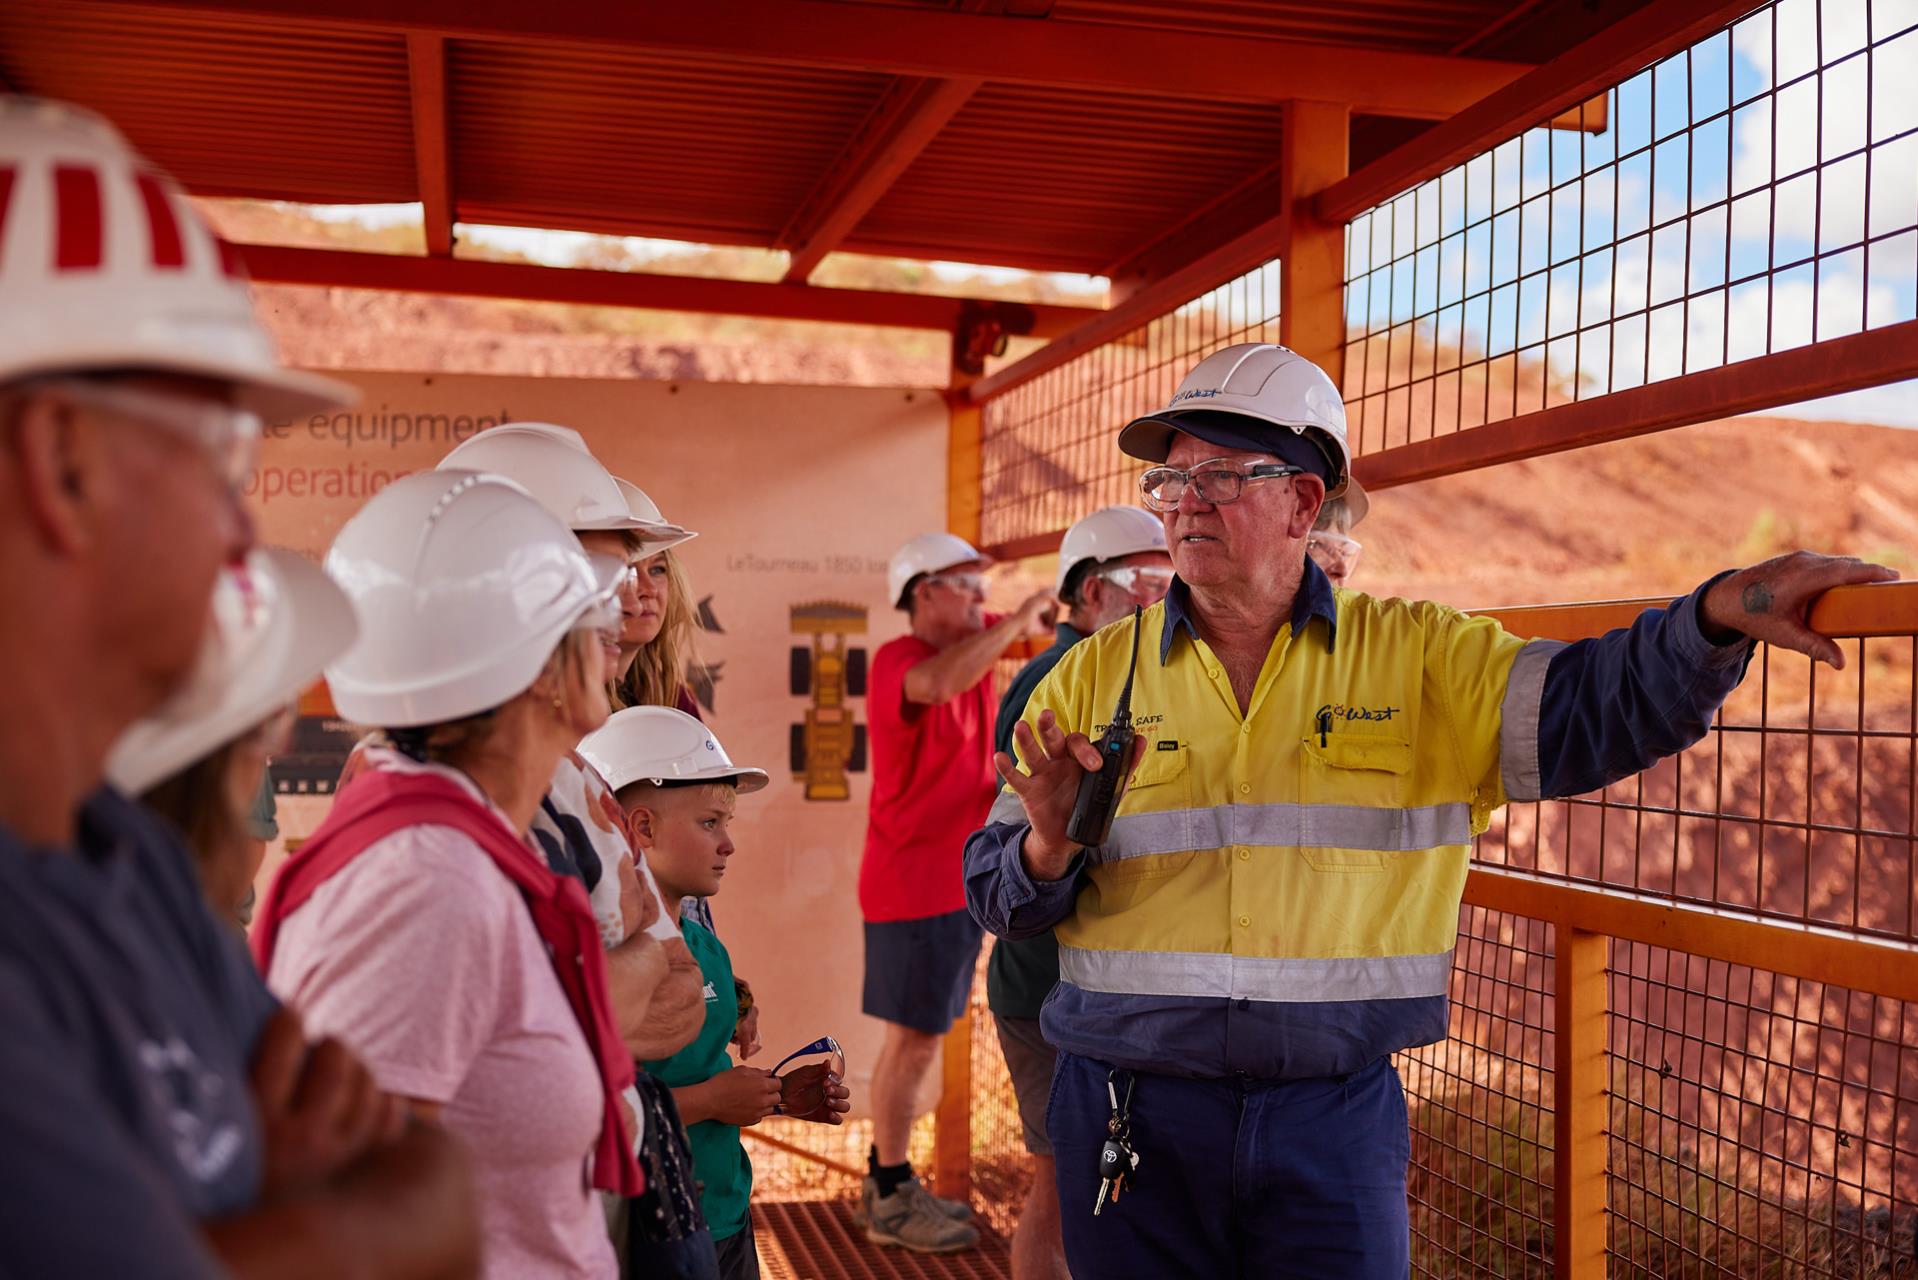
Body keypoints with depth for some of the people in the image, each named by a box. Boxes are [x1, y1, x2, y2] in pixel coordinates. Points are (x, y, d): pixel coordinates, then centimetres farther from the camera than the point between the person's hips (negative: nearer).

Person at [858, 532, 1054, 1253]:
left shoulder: (974, 644, 8)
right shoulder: (897, 659, -16)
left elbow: (1050, 621, 20)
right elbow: (935, 684, -39)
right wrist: (1018, 620, -30)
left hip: (960, 881, 8)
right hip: (915, 886, -8)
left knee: (914, 1036, 15)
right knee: (914, 1039, -1)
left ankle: (886, 1181, 26)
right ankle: (891, 1201, 11)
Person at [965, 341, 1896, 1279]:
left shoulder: (1416, 659, 1)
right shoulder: (1091, 679, 1)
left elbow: (1587, 708, -12)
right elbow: (995, 891, 1)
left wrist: (1718, 614, -29)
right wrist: (1049, 846, -20)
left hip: (1334, 1123, 0)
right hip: (1128, 1122, 1)